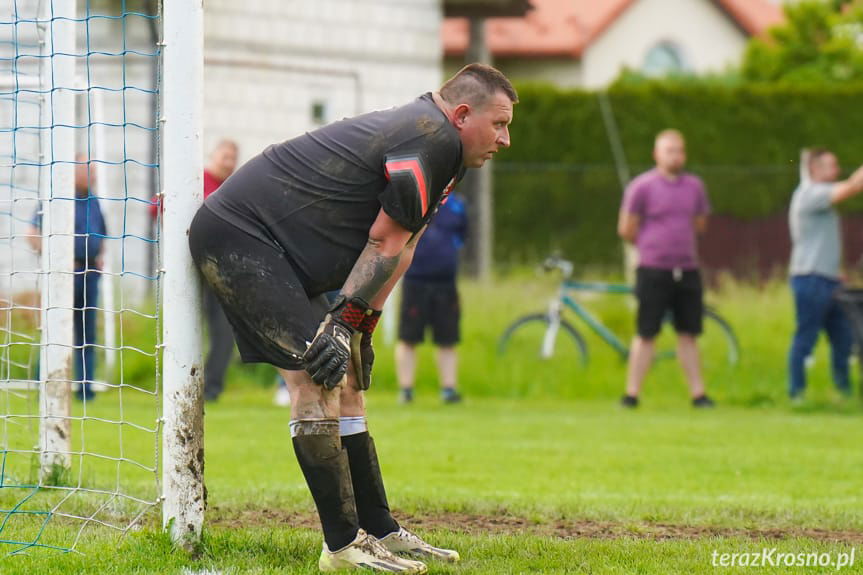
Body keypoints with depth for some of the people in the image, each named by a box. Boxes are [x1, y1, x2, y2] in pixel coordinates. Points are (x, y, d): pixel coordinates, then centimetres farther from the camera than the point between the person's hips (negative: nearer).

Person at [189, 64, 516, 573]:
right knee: (316, 375, -17)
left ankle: (380, 532, 18)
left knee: (343, 386, 12)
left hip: (274, 253, 11)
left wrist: (352, 326, 3)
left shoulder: (444, 152, 16)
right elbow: (384, 242, -17)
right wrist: (348, 321, -15)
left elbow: (397, 248, 11)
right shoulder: (431, 138, -17)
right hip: (236, 233, -11)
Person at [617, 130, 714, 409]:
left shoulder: (694, 186, 9)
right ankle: (631, 394, 2)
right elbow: (626, 229, -2)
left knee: (688, 335, 7)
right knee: (646, 334, -2)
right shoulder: (642, 187, -6)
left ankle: (698, 394, 9)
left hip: (687, 271, 4)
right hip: (654, 271, -4)